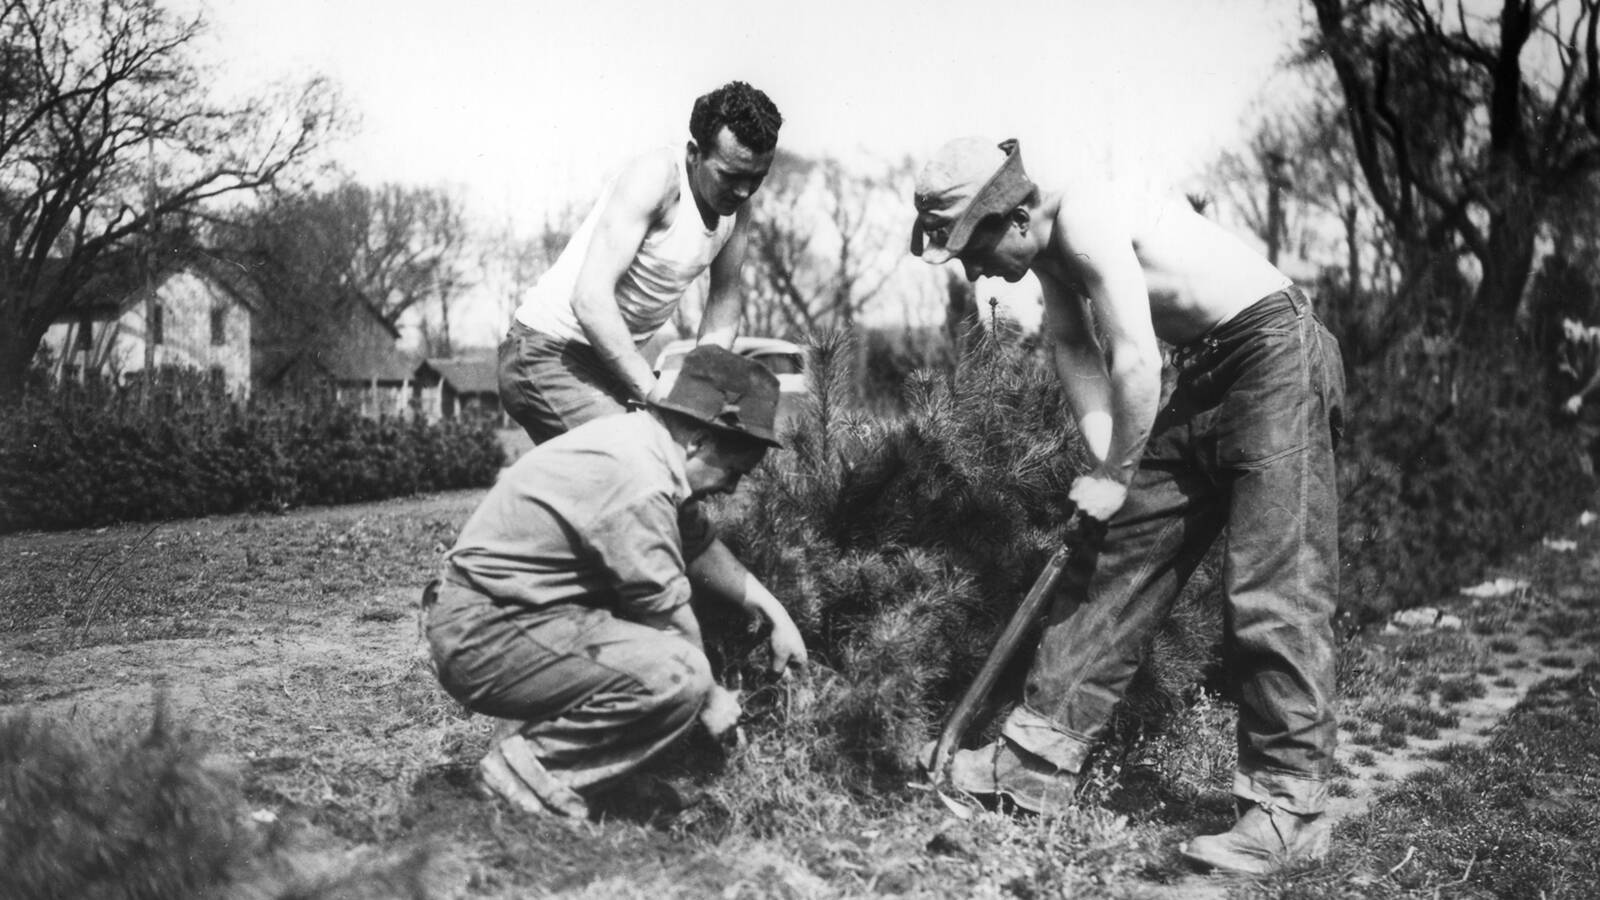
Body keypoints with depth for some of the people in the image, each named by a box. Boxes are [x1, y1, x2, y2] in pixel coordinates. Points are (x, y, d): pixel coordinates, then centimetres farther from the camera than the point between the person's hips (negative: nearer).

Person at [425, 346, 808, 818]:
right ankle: (527, 759, -9)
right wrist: (709, 696, 2)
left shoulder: (634, 437, 9)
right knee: (679, 676, -24)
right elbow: (667, 614, -14)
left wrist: (774, 611, 20)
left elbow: (699, 547, 22)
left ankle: (535, 731, 10)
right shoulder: (636, 480, -23)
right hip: (487, 641, -11)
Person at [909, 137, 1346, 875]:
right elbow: (1080, 357, 4)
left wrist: (1115, 476, -13)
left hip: (1276, 355, -10)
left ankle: (1288, 809, -5)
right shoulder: (1052, 249, 8)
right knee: (1118, 555, 7)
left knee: (1272, 590, -12)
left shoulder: (1086, 223, -21)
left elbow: (1136, 364, -25)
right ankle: (1037, 759, 13)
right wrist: (1107, 469, -10)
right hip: (1209, 373, 10)